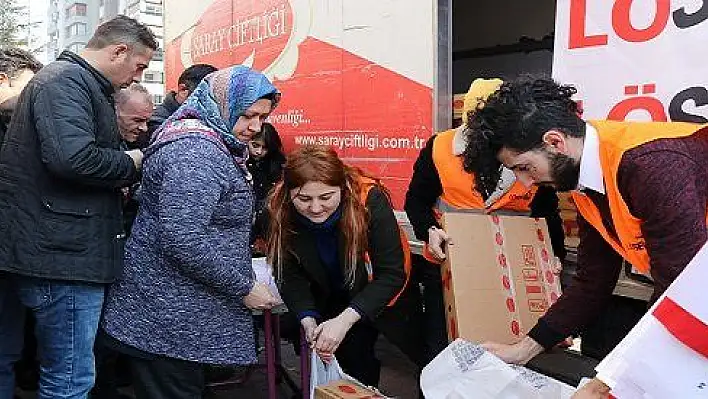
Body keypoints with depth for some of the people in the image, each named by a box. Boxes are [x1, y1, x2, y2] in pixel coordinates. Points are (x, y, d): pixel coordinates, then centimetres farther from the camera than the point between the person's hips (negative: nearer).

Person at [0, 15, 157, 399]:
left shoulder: (74, 82, 20)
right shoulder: (66, 81, -13)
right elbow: (74, 158, -28)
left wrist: (121, 169, 11)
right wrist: (130, 163, -11)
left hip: (52, 248, 11)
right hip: (65, 253, -11)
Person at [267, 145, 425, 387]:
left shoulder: (369, 198, -33)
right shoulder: (279, 211, -24)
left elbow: (392, 274, -31)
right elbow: (291, 277, -16)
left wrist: (345, 320, -39)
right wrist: (308, 321, -31)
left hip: (384, 295, -1)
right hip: (331, 302, 2)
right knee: (352, 365, 13)